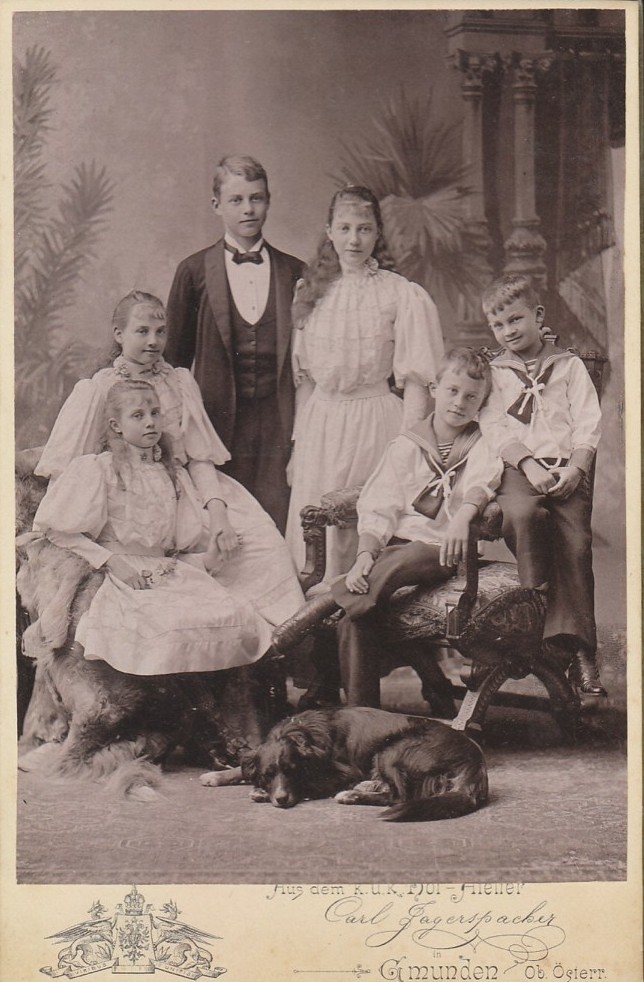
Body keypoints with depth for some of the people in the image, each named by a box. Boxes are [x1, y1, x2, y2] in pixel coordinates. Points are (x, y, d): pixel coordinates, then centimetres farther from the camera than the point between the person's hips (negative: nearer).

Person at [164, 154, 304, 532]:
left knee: (276, 525, -3)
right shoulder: (194, 271, 5)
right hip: (219, 417, -1)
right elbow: (176, 356, 9)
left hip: (279, 424, 1)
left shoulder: (294, 273, 9)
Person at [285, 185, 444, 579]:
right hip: (320, 424, 4)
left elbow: (415, 382, -5)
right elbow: (304, 378, 12)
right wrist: (297, 444, 9)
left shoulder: (404, 295, -4)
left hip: (376, 424, -4)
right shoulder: (311, 292, 9)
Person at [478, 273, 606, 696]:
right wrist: (528, 465, -11)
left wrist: (574, 469, -9)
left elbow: (588, 425, 8)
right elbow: (496, 428, 5)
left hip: (568, 470, 0)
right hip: (517, 469, 0)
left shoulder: (570, 365, 18)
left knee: (576, 542, -19)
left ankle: (578, 649, -18)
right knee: (523, 512, -34)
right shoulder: (493, 373, 18)